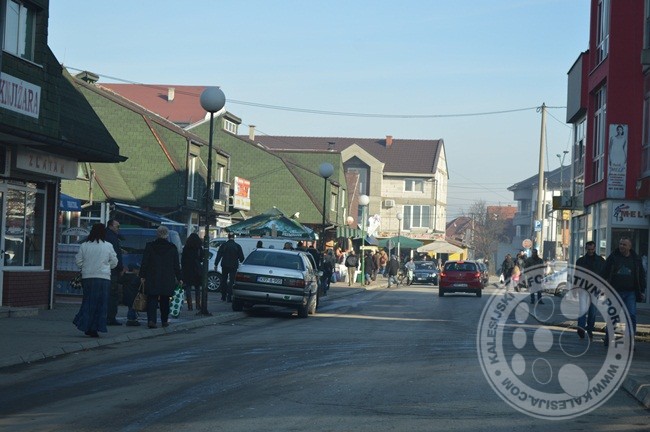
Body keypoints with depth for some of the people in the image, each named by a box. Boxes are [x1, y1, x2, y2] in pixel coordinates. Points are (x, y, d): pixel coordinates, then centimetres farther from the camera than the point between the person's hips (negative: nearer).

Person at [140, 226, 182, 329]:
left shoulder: (150, 246, -2)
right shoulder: (172, 248, -1)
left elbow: (144, 262, -1)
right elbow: (176, 265, 3)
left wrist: (142, 276, 4)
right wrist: (179, 278, 9)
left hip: (152, 279, -1)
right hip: (167, 280, 1)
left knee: (152, 300, -1)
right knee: (165, 301, 13)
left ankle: (151, 320, -17)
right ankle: (164, 321, 19)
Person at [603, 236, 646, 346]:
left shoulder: (636, 259, 7)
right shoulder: (613, 257, 3)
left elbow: (641, 276, 12)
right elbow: (605, 274, 6)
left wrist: (641, 291, 7)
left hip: (630, 293, 0)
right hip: (615, 292, 0)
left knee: (632, 315, -8)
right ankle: (608, 338, 17)